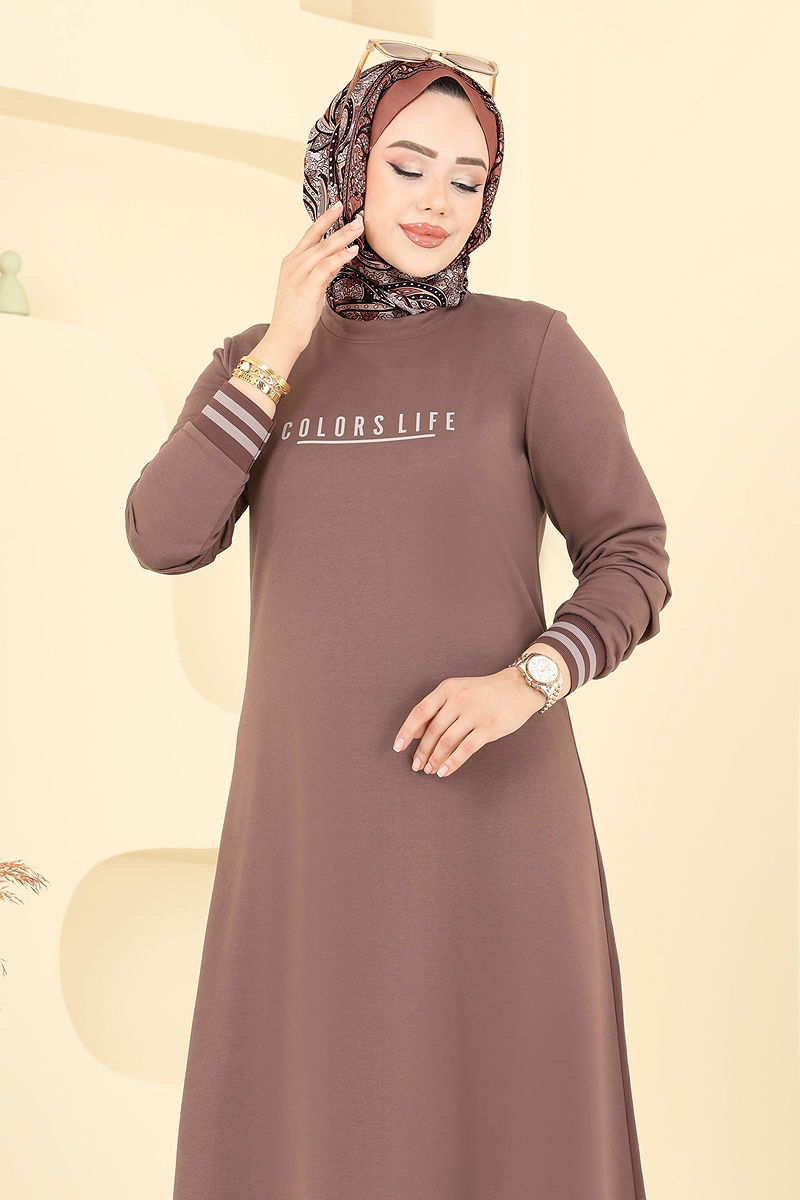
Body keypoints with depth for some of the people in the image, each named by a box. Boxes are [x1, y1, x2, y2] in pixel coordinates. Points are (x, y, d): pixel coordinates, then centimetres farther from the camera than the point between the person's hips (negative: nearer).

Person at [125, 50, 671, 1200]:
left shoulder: (533, 345, 0)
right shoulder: (256, 362, 9)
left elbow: (632, 561, -1)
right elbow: (165, 540, -6)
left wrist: (526, 682, -20)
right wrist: (281, 347, -9)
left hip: (488, 795, -3)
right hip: (312, 805, 3)